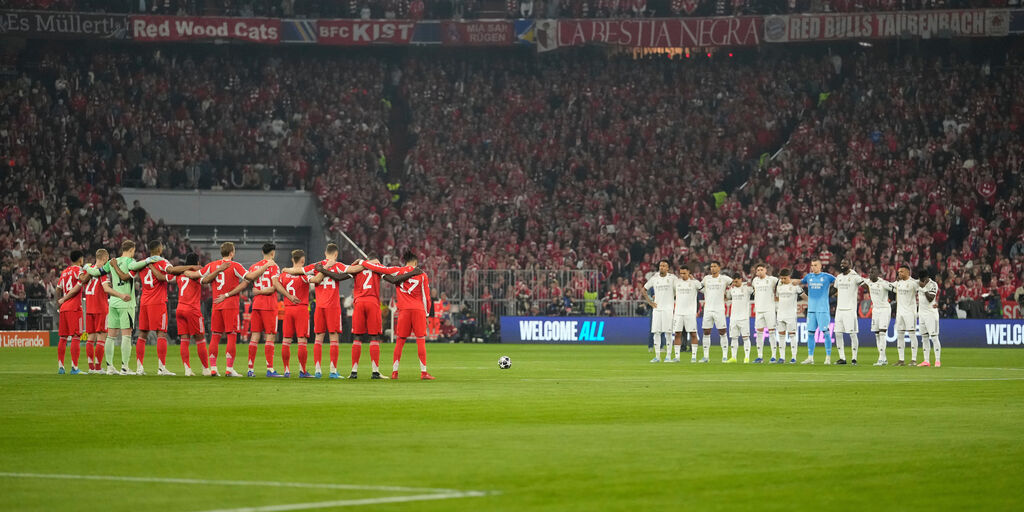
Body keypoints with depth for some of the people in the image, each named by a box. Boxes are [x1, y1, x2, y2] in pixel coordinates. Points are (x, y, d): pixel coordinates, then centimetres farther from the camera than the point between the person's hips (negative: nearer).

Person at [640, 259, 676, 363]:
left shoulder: (672, 277, 0)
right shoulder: (654, 278, 7)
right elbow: (643, 289, 16)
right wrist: (650, 302, 8)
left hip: (668, 308, -3)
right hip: (657, 308, 3)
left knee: (668, 333, -5)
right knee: (656, 332, -1)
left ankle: (668, 356, -1)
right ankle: (657, 356, 3)